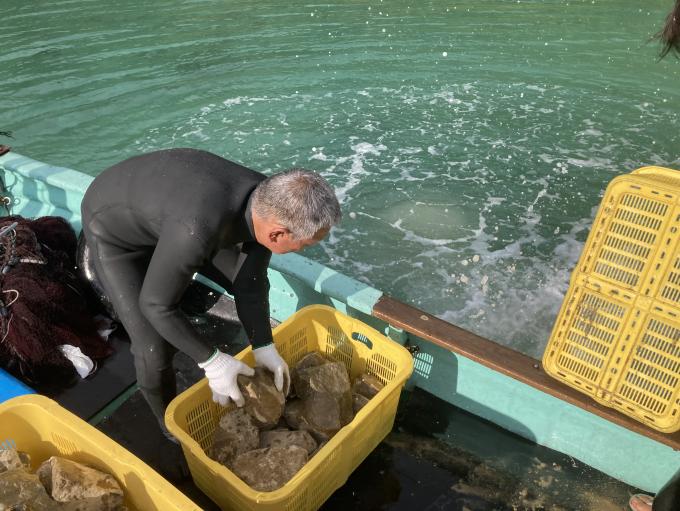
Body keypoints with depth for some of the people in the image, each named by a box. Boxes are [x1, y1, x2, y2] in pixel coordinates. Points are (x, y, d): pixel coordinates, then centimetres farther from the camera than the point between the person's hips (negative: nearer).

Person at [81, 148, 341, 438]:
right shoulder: (196, 231, -45)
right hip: (114, 229, -6)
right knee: (154, 348, -15)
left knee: (254, 280, 6)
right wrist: (210, 362, -24)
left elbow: (249, 283, -10)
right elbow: (155, 305, -30)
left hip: (165, 206, 6)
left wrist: (264, 347, -12)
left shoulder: (269, 200, -22)